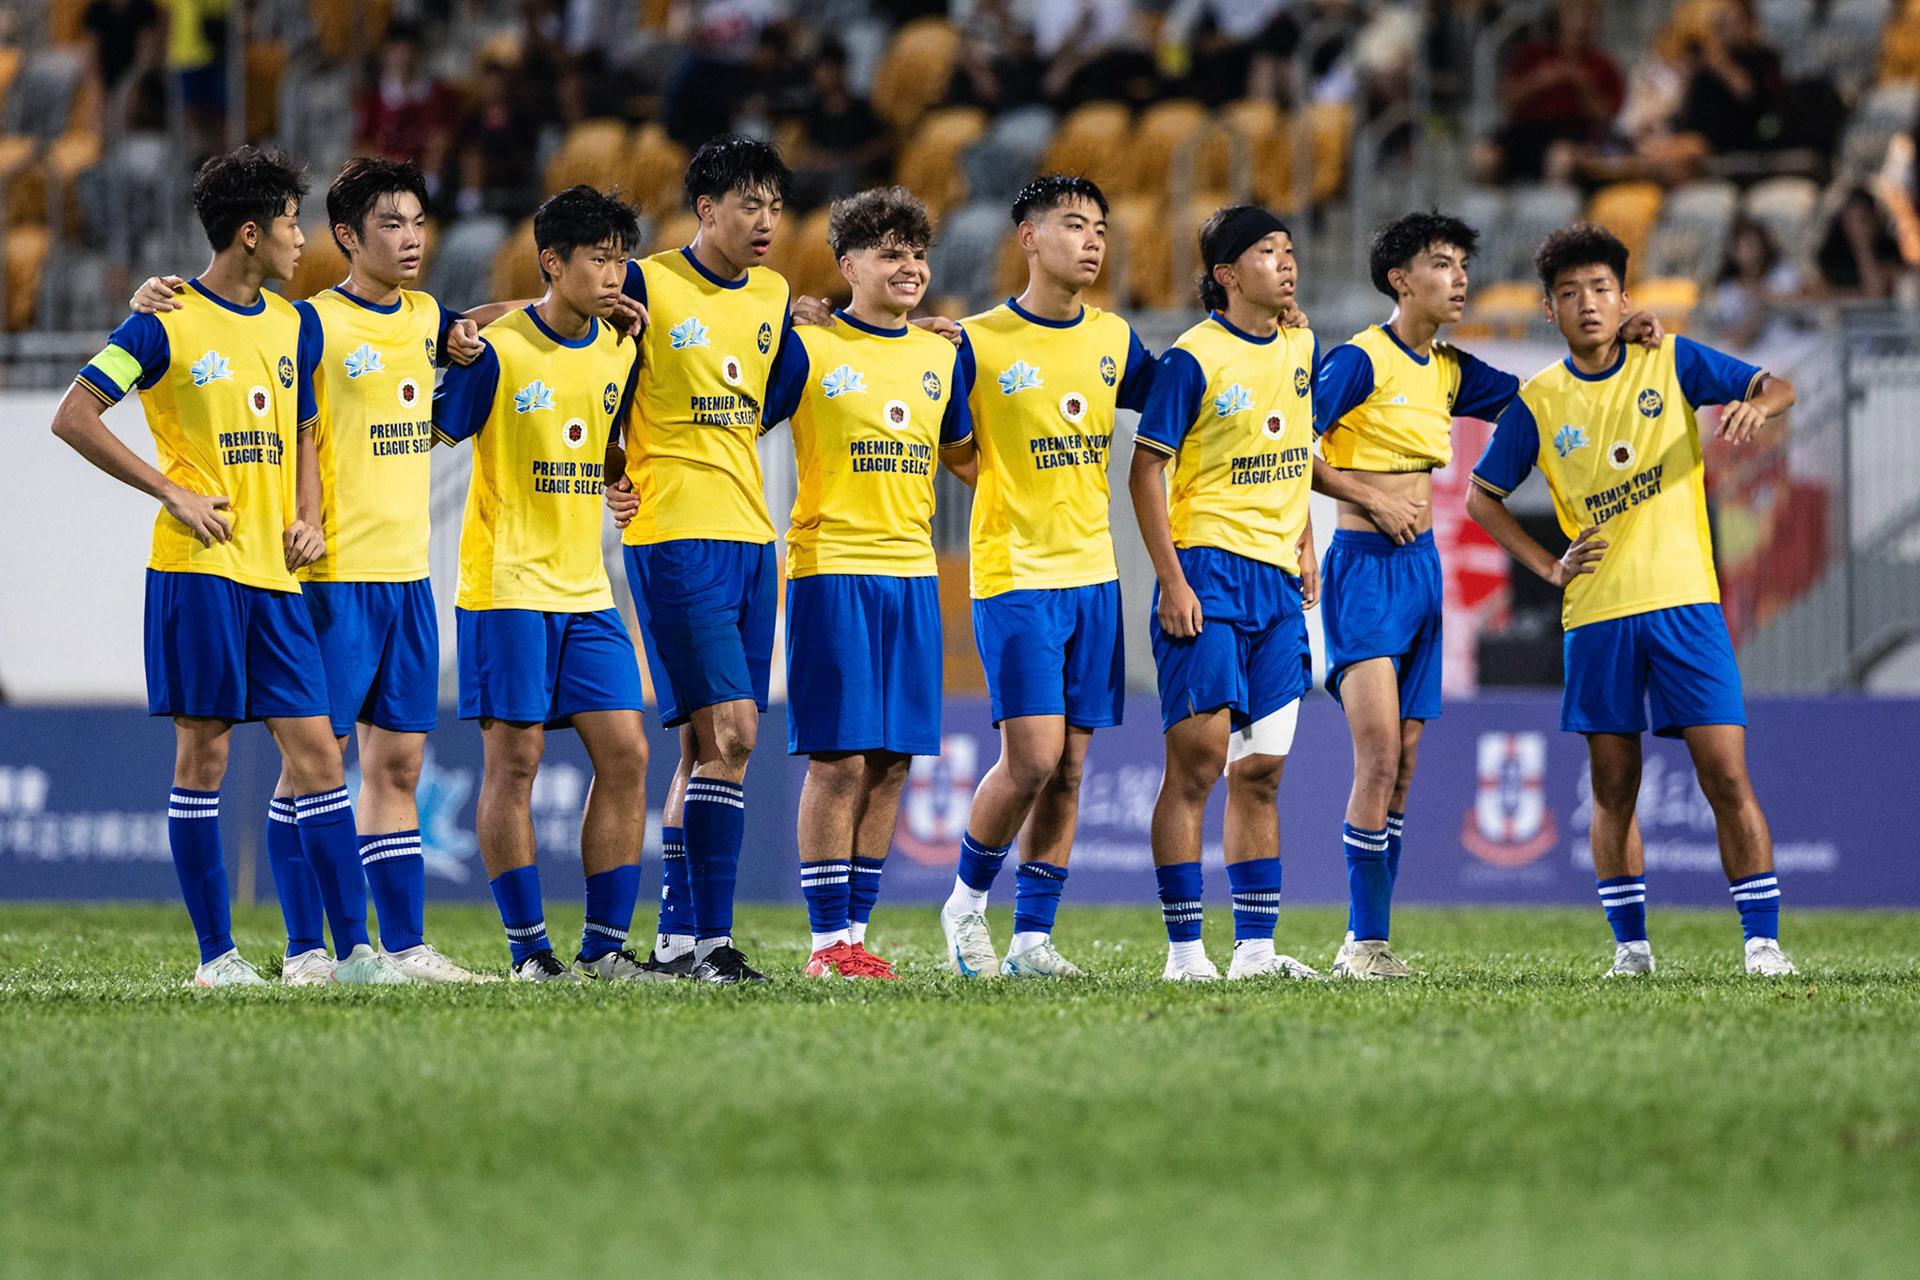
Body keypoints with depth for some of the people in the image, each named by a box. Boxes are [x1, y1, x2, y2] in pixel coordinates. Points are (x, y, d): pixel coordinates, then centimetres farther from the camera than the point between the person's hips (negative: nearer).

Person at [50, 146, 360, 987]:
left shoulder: (288, 325, 14)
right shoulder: (168, 324, -5)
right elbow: (73, 417, -6)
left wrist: (308, 516, 9)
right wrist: (173, 494, -9)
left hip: (274, 573, 6)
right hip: (198, 570, -6)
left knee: (317, 752, -1)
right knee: (203, 752, -2)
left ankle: (353, 947, -2)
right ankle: (216, 951, 3)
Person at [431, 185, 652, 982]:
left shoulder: (619, 353, 9)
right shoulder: (498, 350, -9)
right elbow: (432, 436, -5)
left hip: (586, 588, 6)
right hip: (507, 584, -6)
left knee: (625, 753, 0)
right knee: (514, 757, -4)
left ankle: (606, 944, 5)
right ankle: (529, 948, 1)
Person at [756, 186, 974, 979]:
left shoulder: (941, 357, 13)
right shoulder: (808, 348, -3)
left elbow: (964, 458, 26)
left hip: (912, 571, 5)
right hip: (831, 570, -5)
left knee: (892, 762, 4)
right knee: (838, 758, -7)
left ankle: (855, 929, 11)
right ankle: (829, 941, -3)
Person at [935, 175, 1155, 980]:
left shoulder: (1114, 340, 9)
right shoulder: (978, 343, -5)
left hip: (1093, 576, 5)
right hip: (1014, 575, -5)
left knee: (1069, 769, 3)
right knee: (1033, 757, -13)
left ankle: (1031, 938, 9)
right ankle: (966, 904, 10)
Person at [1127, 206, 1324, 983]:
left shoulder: (1300, 350, 12)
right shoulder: (1194, 357, -9)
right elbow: (1145, 470, -10)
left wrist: (1306, 547, 16)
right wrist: (1172, 580, -15)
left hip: (1278, 580, 7)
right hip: (1208, 570, -7)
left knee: (1260, 771, 7)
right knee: (1198, 760, -9)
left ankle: (1256, 947, 10)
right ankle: (1184, 950, -7)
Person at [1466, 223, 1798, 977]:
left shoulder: (1670, 362, 3)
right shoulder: (1538, 403, 4)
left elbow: (1777, 387, 6)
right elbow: (1481, 497, 13)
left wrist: (1757, 404, -18)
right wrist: (1548, 568, 2)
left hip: (1684, 602, -1)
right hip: (1597, 615, 1)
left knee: (1726, 775, -8)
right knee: (1613, 787, 4)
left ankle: (1763, 940, -4)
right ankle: (1630, 945, 14)